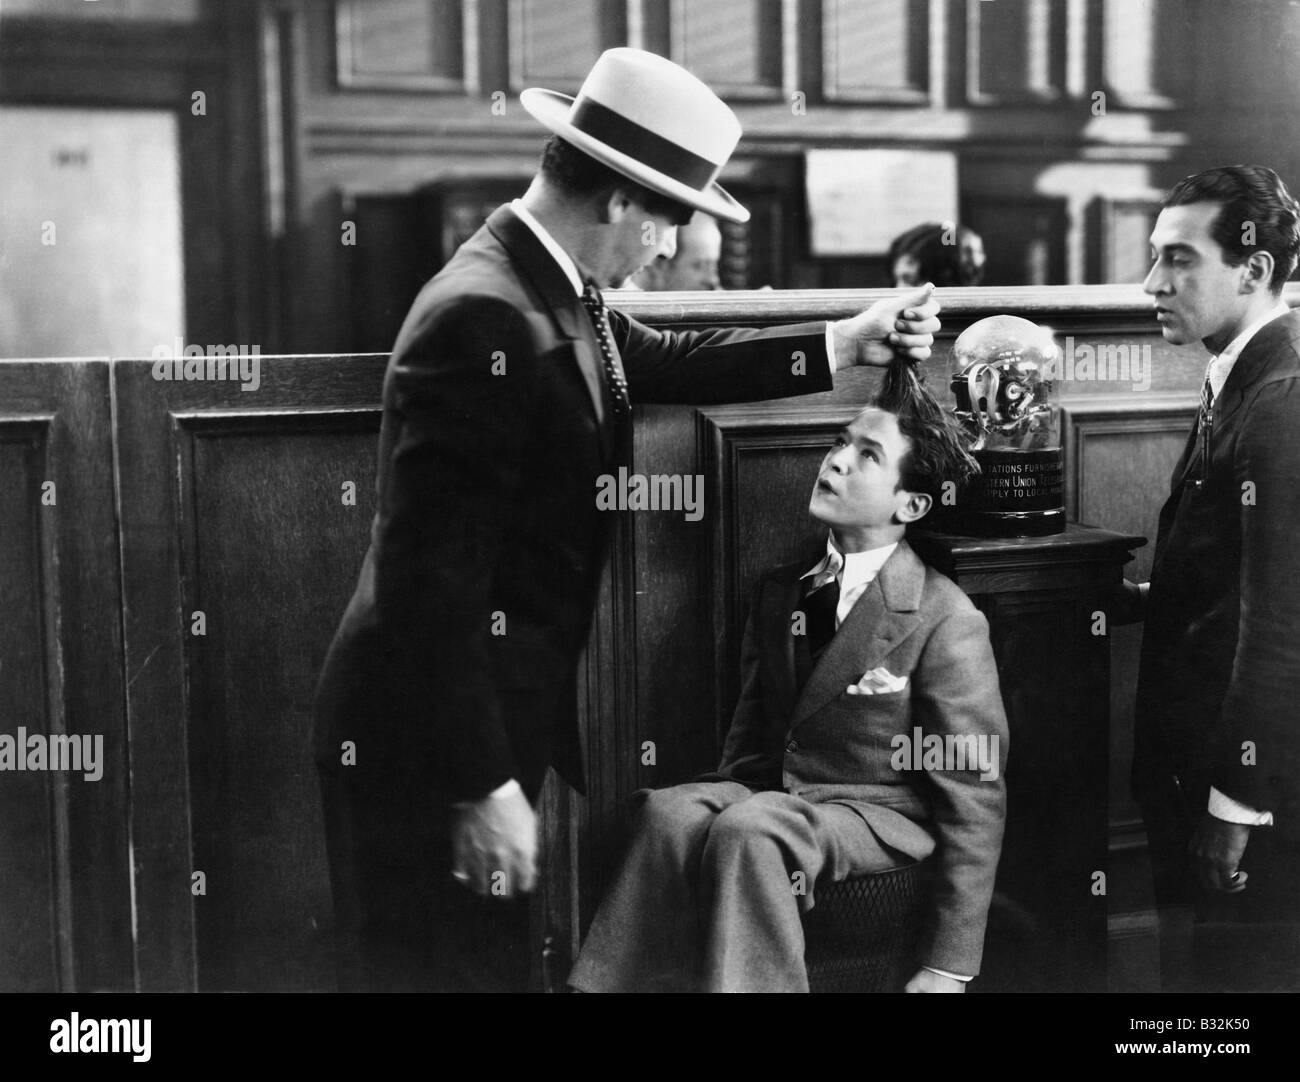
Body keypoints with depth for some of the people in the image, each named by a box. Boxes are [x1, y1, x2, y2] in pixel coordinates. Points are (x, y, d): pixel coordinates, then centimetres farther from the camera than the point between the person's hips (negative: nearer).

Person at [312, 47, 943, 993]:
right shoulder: (483, 320, -25)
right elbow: (431, 575, -27)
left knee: (491, 959, 21)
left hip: (496, 710, 10)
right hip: (429, 739, -10)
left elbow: (666, 360, 22)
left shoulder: (562, 292, 4)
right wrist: (481, 786, -23)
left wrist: (846, 344, 15)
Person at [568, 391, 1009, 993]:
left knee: (748, 831, -34)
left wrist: (947, 968, -11)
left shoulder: (947, 621, -10)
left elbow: (974, 801, -9)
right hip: (773, 796, 5)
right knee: (669, 814, -26)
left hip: (881, 815, -5)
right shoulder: (779, 591, 10)